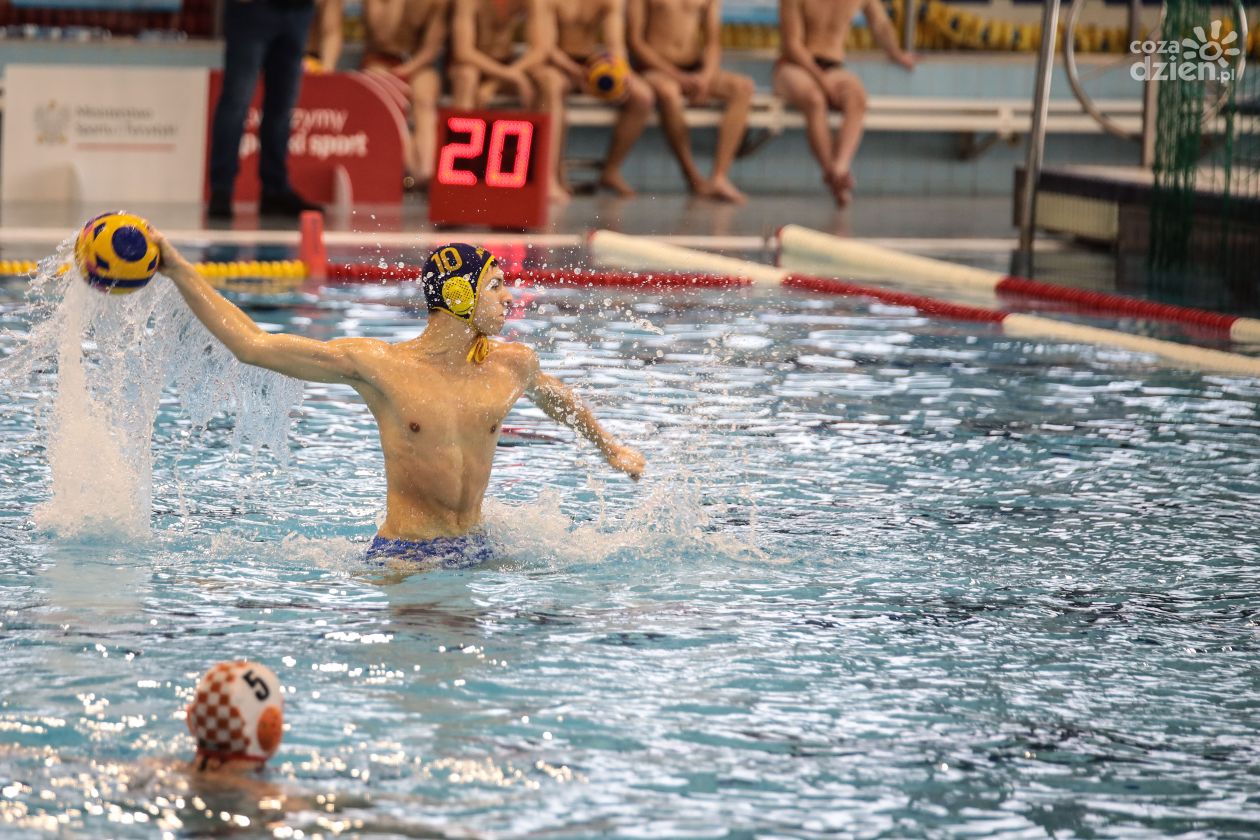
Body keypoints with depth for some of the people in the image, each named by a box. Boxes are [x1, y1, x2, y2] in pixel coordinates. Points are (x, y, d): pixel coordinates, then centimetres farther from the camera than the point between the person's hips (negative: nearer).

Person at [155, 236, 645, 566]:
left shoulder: (513, 366, 5)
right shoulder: (378, 365, -8)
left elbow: (556, 399, 32)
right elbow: (252, 345, -8)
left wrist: (609, 448, 43)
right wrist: (178, 271, -10)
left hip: (474, 551, 6)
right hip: (402, 558, -6)